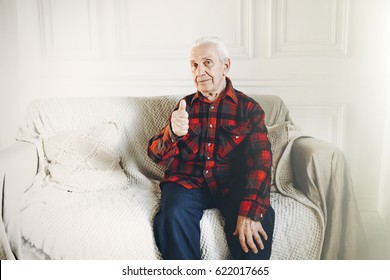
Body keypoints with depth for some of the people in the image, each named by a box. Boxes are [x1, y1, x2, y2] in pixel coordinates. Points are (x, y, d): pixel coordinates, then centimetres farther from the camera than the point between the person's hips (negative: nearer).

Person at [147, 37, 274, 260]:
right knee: (174, 216, -30)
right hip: (188, 182, 2)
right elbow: (157, 155, 6)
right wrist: (172, 133, -20)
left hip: (232, 184, -1)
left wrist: (250, 211, -24)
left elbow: (260, 161, -6)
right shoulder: (186, 105, 12)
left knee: (260, 219, -30)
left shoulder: (249, 108, 6)